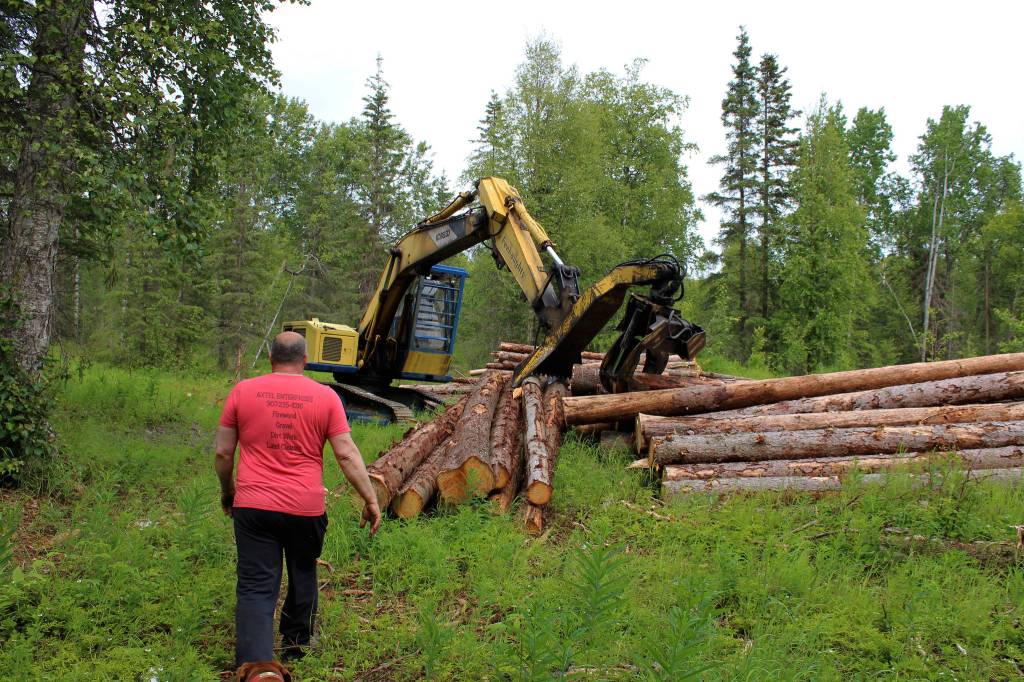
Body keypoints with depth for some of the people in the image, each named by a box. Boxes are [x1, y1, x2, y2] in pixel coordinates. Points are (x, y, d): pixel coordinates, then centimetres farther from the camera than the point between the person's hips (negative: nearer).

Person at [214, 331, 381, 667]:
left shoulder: (242, 391, 2)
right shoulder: (325, 396, 0)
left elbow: (222, 453, 6)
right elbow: (347, 454, -3)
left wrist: (227, 490, 22)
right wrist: (371, 500, 3)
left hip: (253, 506, -1)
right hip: (306, 509, 1)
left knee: (255, 589, 1)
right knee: (303, 578, 23)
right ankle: (295, 645, 40)